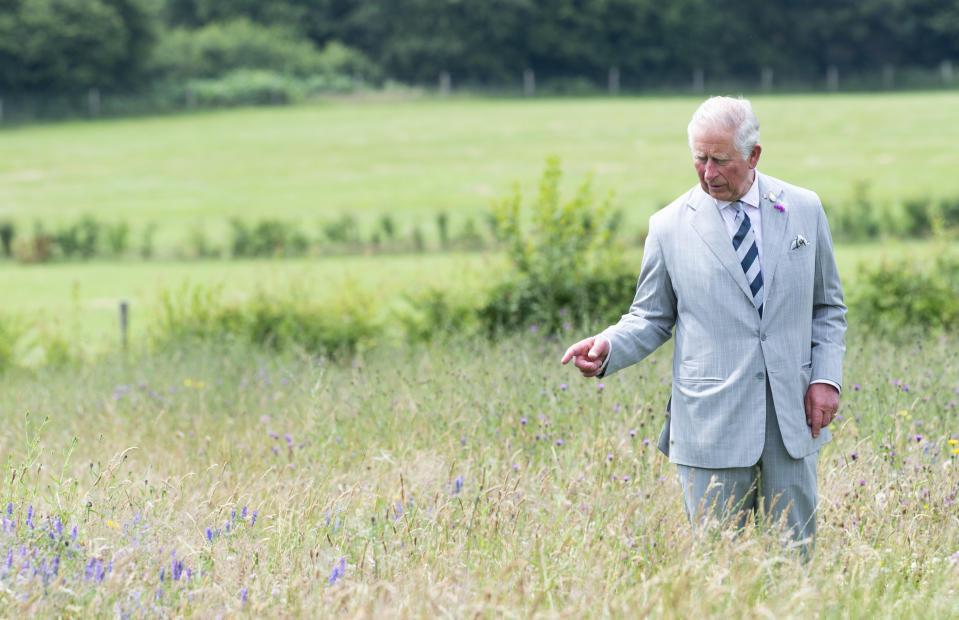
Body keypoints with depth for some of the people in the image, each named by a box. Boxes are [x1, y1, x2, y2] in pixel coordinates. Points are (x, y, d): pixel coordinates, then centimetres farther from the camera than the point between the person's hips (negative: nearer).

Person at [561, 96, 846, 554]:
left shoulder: (804, 210, 6)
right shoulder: (670, 226, 1)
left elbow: (828, 307, 13)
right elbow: (651, 318, 9)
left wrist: (827, 378, -1)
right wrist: (607, 348, -11)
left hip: (792, 420, 2)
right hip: (712, 426, -1)